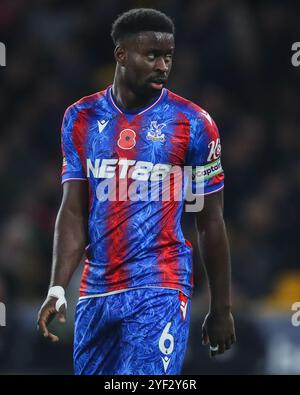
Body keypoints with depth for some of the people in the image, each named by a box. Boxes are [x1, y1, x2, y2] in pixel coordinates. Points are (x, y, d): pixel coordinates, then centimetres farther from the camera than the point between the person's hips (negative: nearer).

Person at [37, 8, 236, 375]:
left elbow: (210, 222, 2)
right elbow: (73, 212, 6)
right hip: (96, 289, 4)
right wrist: (57, 290, -6)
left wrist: (221, 308, 4)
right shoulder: (81, 118, 7)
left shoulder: (193, 123, -3)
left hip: (159, 290, -4)